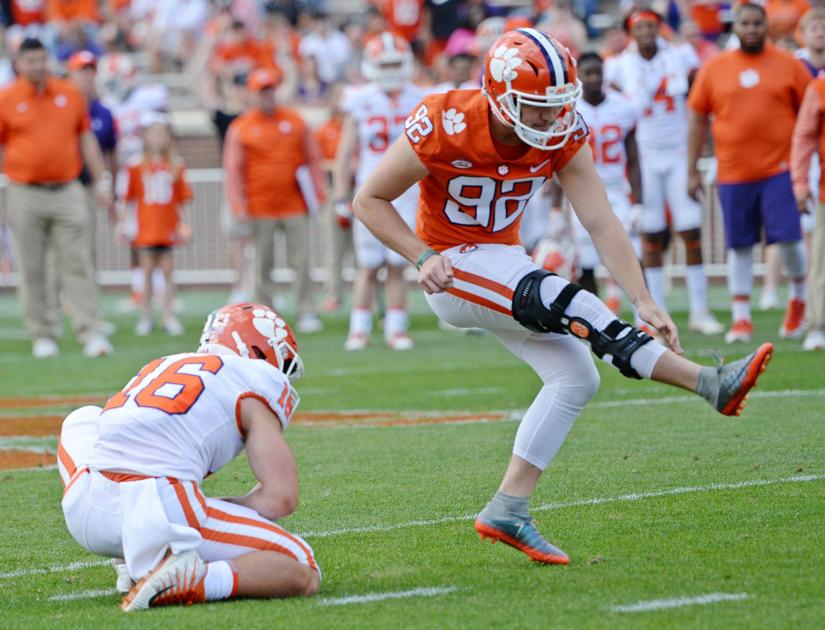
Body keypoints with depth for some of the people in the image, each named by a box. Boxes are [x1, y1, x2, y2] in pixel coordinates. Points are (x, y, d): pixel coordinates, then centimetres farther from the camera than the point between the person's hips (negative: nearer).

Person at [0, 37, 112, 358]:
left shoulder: (70, 94, 9)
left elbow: (86, 139, 15)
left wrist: (101, 182, 12)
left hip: (67, 192, 1)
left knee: (77, 264, -4)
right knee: (31, 269, 2)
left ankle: (91, 333, -8)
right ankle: (43, 335, 9)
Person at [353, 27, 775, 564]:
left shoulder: (563, 135, -12)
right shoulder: (444, 128, -25)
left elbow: (601, 223, -17)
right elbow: (370, 201, -13)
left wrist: (643, 302, -28)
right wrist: (423, 258, -25)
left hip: (504, 265, 7)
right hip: (452, 269, -7)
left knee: (575, 377, -5)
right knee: (560, 299, -29)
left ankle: (509, 512, 3)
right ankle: (709, 383, -35)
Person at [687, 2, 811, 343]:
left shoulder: (788, 66, 2)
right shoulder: (714, 69, 5)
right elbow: (697, 117, 10)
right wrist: (692, 170, 7)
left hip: (779, 169, -1)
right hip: (733, 172, 1)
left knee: (788, 237, -7)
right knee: (739, 245, 4)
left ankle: (798, 296, 20)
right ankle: (741, 318, 12)